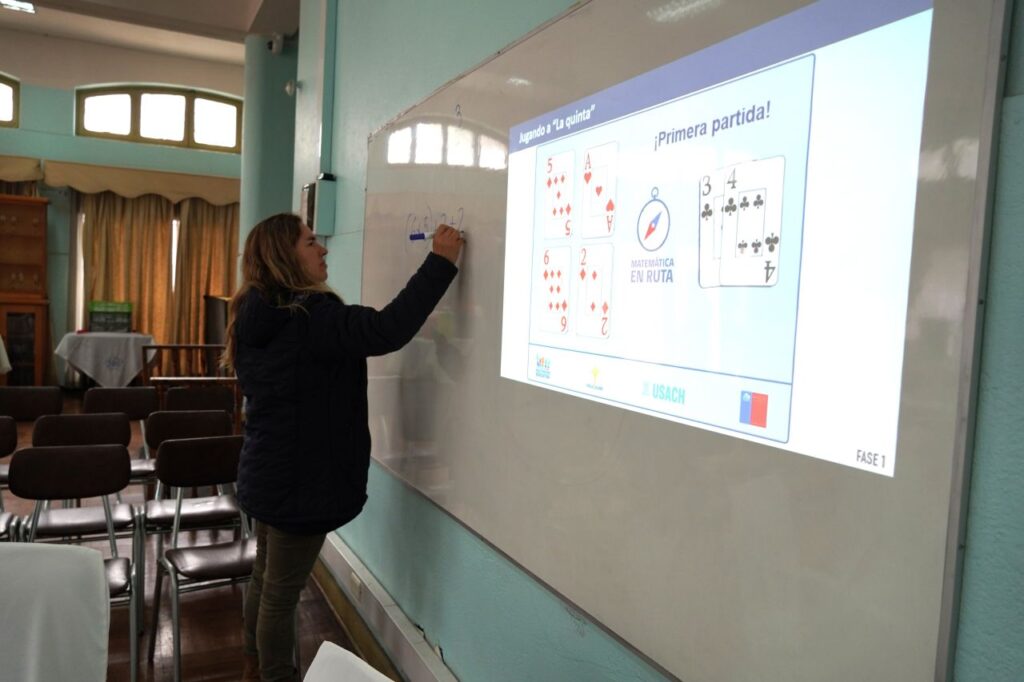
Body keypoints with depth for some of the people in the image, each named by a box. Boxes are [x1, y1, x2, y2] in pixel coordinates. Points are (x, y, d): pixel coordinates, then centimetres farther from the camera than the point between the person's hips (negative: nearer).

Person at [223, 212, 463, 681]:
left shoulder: (259, 317, 7)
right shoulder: (309, 316, -25)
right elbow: (386, 330, -36)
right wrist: (441, 261, -30)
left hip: (266, 473, 10)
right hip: (299, 480, -10)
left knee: (265, 579, 25)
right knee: (281, 595, 7)